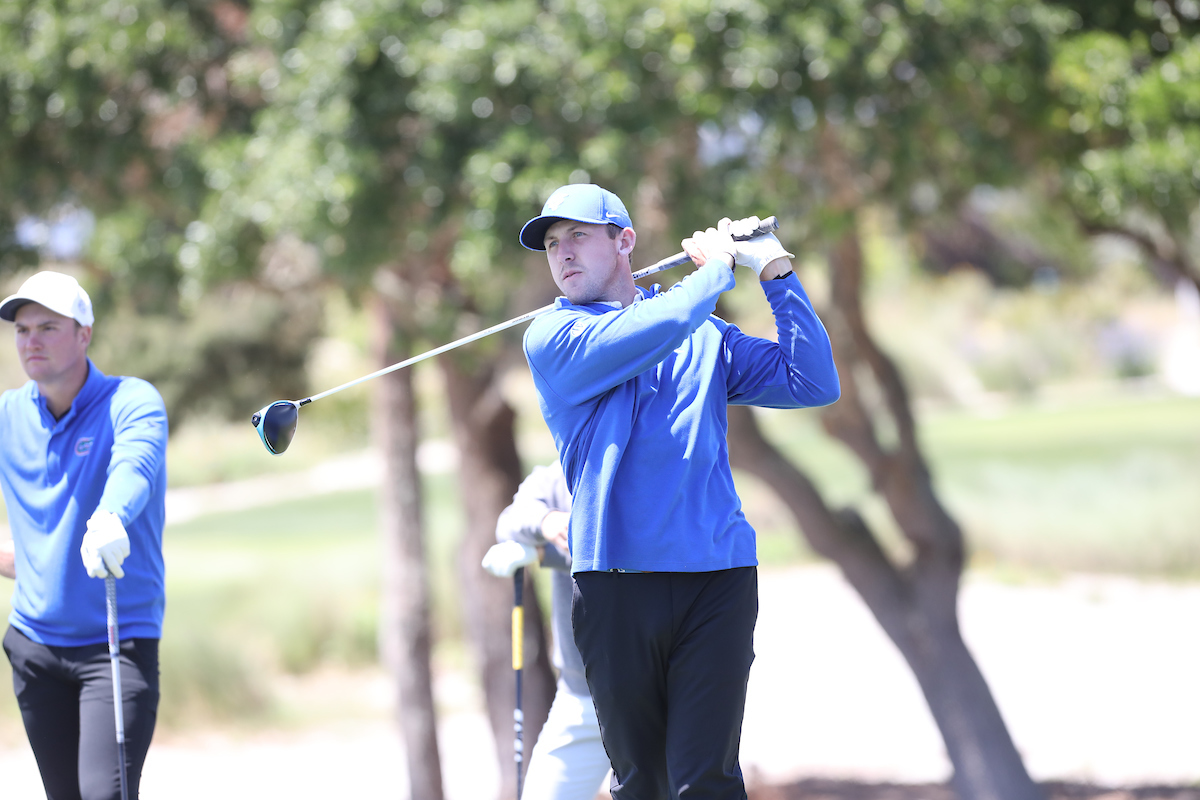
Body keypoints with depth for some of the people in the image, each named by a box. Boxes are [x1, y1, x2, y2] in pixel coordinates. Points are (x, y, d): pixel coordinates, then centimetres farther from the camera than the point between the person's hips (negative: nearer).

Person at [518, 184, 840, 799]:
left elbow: (814, 385, 7)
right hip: (616, 582, -1)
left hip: (717, 580, 1)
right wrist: (716, 268, 3)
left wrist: (777, 275, 2)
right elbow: (651, 333, -13)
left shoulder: (704, 335, 16)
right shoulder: (551, 339, 5)